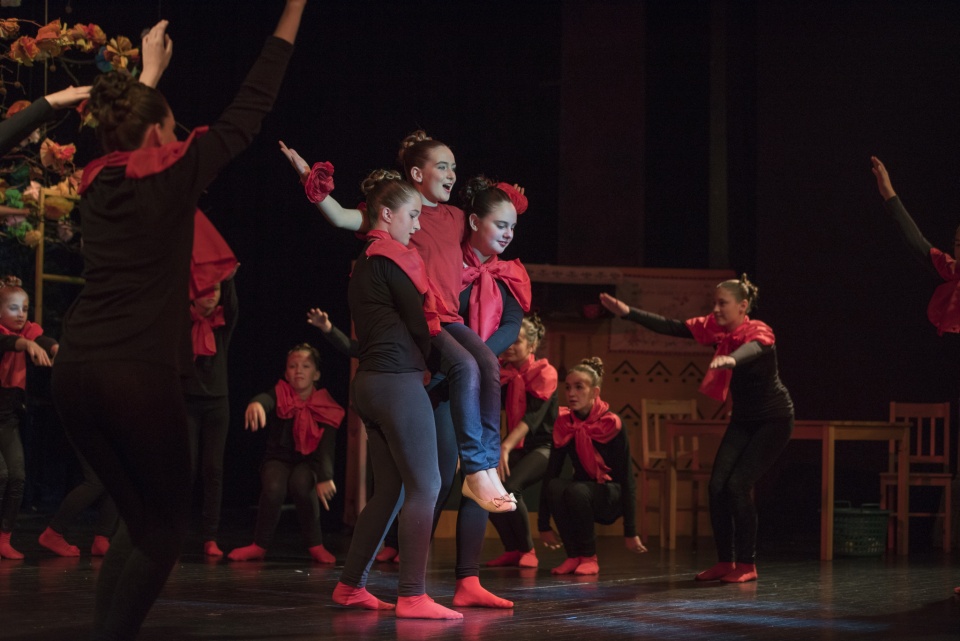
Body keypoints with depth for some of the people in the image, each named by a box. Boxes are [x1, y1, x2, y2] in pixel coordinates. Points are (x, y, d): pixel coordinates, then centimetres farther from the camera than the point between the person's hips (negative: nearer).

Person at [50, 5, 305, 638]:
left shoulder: (99, 182, 13)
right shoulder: (170, 177, 0)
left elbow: (131, 130, 37)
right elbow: (249, 111, 5)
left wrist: (151, 73, 51)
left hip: (74, 371, 6)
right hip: (139, 373, -6)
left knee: (140, 517, 18)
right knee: (166, 526, 6)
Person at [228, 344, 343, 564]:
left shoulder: (326, 408, -8)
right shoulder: (280, 395, -9)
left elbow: (327, 446, -19)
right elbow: (266, 398, -34)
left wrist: (325, 477, -37)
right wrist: (256, 404, -61)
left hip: (307, 462, 0)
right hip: (278, 460, 0)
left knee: (301, 483, -35)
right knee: (274, 488, -33)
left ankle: (315, 545, -17)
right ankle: (260, 545, -11)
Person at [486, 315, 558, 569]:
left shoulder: (544, 372, -12)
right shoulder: (503, 372, 4)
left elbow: (533, 416, -27)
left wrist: (505, 447, -41)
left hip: (544, 445, -6)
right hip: (516, 446, 6)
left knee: (508, 487, -30)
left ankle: (527, 551, -11)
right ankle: (512, 550, -2)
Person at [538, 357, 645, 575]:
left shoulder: (611, 424, -19)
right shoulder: (564, 424, -7)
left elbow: (627, 479, -18)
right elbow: (551, 472, -5)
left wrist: (630, 532, -19)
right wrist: (544, 525, -8)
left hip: (611, 496, -4)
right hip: (583, 487, 4)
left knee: (577, 491, -35)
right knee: (555, 487, -29)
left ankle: (589, 557, -14)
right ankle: (574, 555, -13)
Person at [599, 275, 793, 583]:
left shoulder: (759, 332, -23)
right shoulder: (715, 328, -4)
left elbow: (752, 349, -47)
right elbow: (672, 328, -9)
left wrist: (731, 359, -70)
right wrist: (628, 312, -19)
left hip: (774, 421, -7)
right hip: (742, 420, 7)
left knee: (738, 484, -17)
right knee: (718, 484, -6)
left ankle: (747, 565, -6)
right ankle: (725, 561, 4)